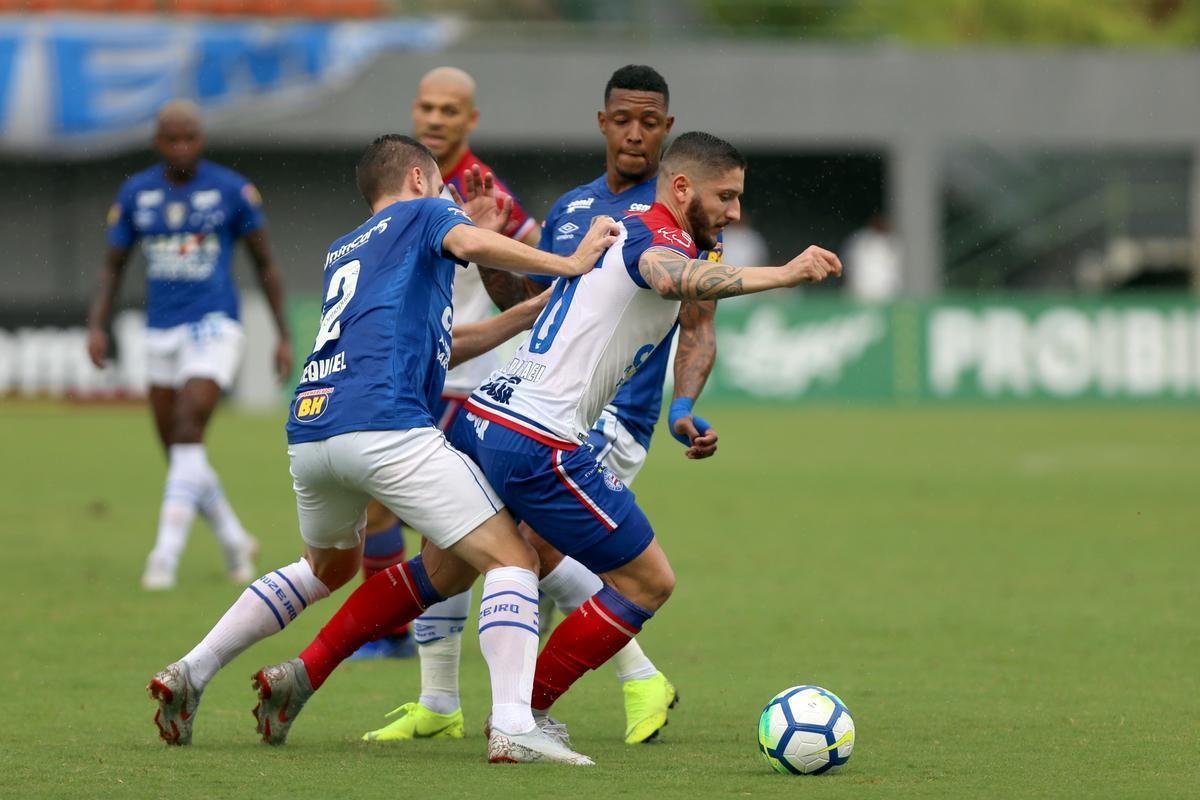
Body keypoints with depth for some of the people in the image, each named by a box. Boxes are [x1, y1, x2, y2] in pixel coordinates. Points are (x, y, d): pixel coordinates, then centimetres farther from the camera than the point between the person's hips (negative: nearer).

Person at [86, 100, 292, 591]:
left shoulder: (232, 190, -3)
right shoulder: (135, 194, 5)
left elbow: (265, 263, 5)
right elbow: (113, 266, 10)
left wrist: (284, 335, 2)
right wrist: (97, 325, -5)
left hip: (214, 328, -4)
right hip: (161, 332, 4)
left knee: (187, 437, -20)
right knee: (181, 457, 8)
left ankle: (166, 554, -22)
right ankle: (236, 542, 28)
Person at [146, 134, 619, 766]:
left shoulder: (341, 253, 34)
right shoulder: (423, 213, 15)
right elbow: (469, 242, -10)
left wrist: (533, 311, 37)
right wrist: (567, 265, -3)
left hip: (309, 430, 8)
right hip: (385, 424, -8)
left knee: (329, 566, 33)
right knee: (511, 559, -4)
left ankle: (190, 674, 29)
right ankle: (512, 726, -22)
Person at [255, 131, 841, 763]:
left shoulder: (618, 231, 19)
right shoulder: (657, 235, -11)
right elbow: (672, 277, -36)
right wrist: (781, 275, -44)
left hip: (480, 418, 10)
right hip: (540, 443, -10)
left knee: (442, 569, 28)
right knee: (649, 582, 1)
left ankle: (301, 672, 27)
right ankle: (523, 714, 9)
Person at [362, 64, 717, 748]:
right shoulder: (569, 208, 17)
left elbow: (698, 330, -8)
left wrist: (685, 409, -23)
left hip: (613, 417, -7)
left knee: (533, 533, -26)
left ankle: (641, 678, -12)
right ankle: (437, 706, 9)